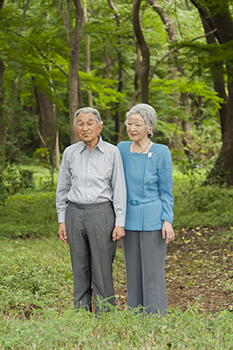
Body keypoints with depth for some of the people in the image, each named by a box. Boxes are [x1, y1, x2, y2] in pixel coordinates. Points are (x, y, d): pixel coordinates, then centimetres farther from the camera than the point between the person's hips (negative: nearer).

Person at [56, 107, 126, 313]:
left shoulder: (112, 152, -1)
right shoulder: (70, 153, 6)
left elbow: (119, 189, -1)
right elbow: (63, 189, 12)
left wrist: (120, 223, -6)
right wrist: (62, 220, 7)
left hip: (102, 214, -3)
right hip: (75, 214, 3)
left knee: (103, 271, -3)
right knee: (80, 270, 7)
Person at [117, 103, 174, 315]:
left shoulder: (161, 152, -7)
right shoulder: (122, 149, 4)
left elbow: (166, 191, -3)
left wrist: (168, 221, -12)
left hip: (153, 220, -4)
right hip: (129, 219, 5)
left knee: (153, 273, -1)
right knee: (133, 273, 10)